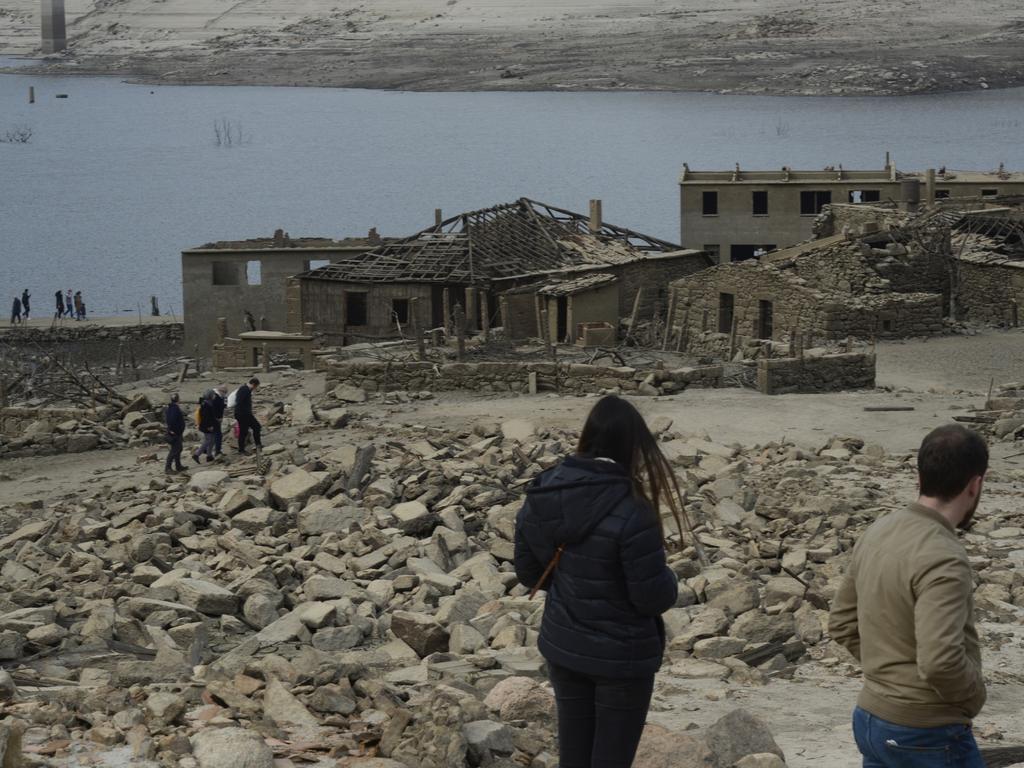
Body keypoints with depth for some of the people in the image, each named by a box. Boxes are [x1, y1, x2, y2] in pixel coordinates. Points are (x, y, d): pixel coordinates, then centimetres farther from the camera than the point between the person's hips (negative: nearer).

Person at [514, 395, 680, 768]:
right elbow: (653, 595, -21)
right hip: (622, 655, -6)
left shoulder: (542, 496, -6)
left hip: (562, 646, 6)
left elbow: (528, 571, 5)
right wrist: (669, 581, 0)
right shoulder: (630, 511, -26)